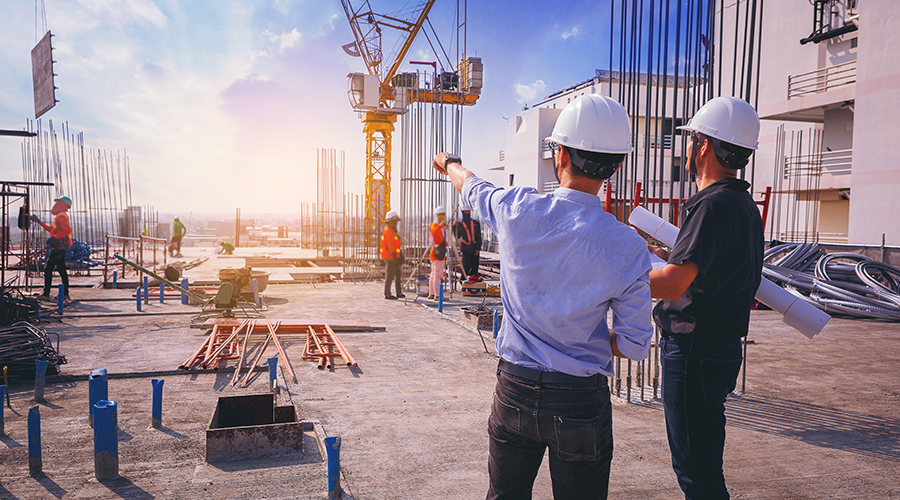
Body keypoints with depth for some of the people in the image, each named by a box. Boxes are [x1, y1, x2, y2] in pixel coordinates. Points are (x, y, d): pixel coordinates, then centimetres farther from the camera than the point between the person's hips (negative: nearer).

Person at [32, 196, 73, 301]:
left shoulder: (61, 216, -12)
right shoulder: (61, 216, 21)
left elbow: (67, 230, -24)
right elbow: (51, 229, 32)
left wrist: (54, 238, -27)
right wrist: (39, 222, 33)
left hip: (58, 248, -10)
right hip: (60, 248, 10)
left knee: (48, 270, -7)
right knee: (61, 270, 11)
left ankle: (46, 294, -7)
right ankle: (65, 294, 14)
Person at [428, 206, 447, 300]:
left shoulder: (440, 227, 21)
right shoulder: (434, 225, -9)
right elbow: (434, 231, -32)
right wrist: (440, 225, -46)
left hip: (440, 254, 10)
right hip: (437, 253, -10)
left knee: (434, 274, 12)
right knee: (438, 274, -12)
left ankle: (431, 294, 18)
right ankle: (437, 295, -13)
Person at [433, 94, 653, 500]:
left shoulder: (517, 210, -12)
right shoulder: (628, 248, -14)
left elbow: (471, 186, 12)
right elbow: (635, 347, -8)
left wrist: (449, 162, 35)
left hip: (514, 391, 2)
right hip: (581, 402, -1)